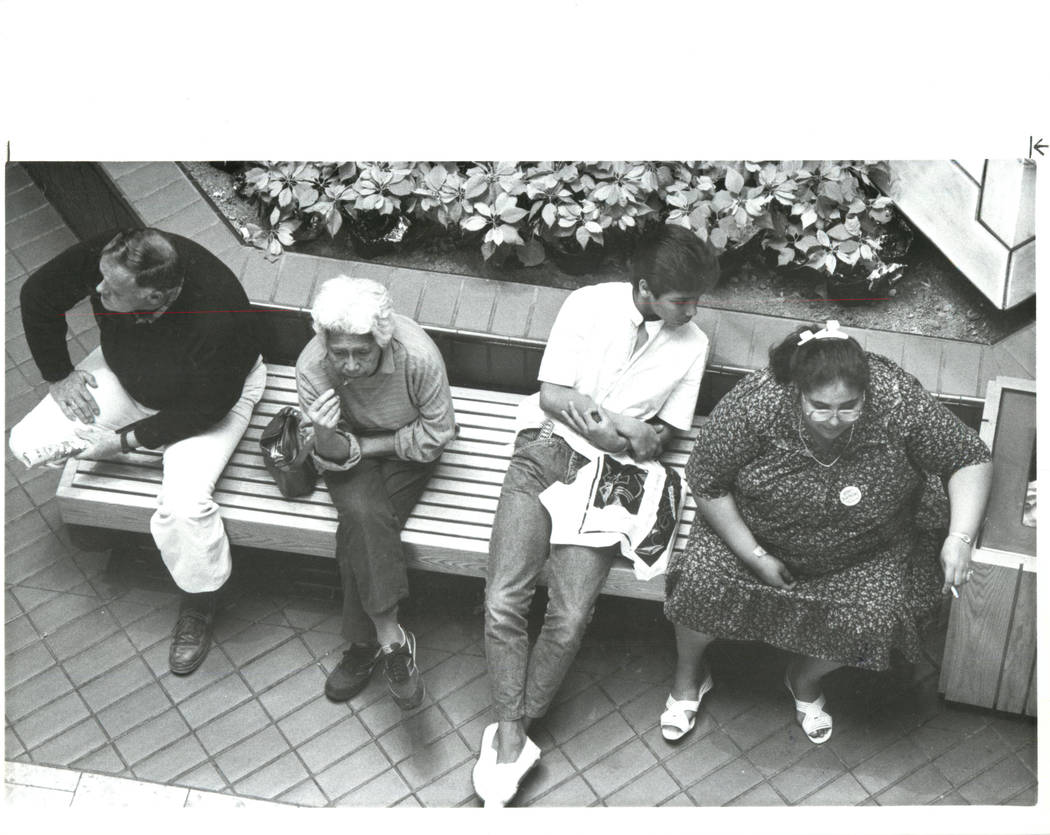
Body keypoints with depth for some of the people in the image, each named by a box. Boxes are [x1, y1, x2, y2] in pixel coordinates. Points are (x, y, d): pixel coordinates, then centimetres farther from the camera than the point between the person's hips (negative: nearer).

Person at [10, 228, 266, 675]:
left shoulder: (216, 319, -41)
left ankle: (198, 607, 2)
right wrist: (57, 374, -3)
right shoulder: (101, 256, -30)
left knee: (184, 504, -27)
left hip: (214, 392, -5)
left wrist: (125, 440, -23)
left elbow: (205, 408, -26)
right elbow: (38, 295, -9)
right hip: (124, 373, 5)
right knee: (28, 443, -7)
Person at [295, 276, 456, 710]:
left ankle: (365, 643, -9)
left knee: (361, 530, -25)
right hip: (349, 451, 1)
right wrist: (326, 436, -40)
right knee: (362, 513, -29)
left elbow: (435, 434, -15)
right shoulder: (311, 367, -24)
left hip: (405, 452, -1)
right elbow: (332, 457, -16)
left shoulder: (418, 356, -30)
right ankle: (392, 638, -20)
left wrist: (367, 445, -15)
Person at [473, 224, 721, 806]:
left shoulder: (691, 344, 4)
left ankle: (508, 736, -1)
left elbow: (665, 428, 10)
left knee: (570, 618, -17)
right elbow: (553, 395, -4)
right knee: (503, 601, -17)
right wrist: (627, 426, -12)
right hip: (546, 450, -1)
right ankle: (512, 737, -5)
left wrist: (621, 428, -13)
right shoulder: (590, 304, -3)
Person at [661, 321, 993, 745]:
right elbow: (706, 481, -18)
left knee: (875, 621, -20)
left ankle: (805, 678, 15)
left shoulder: (899, 402, -28)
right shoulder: (756, 403, -30)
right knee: (701, 583, -21)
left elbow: (972, 460, -15)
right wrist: (754, 555, -17)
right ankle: (689, 671, 13)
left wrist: (960, 539, -29)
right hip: (753, 532, 0)